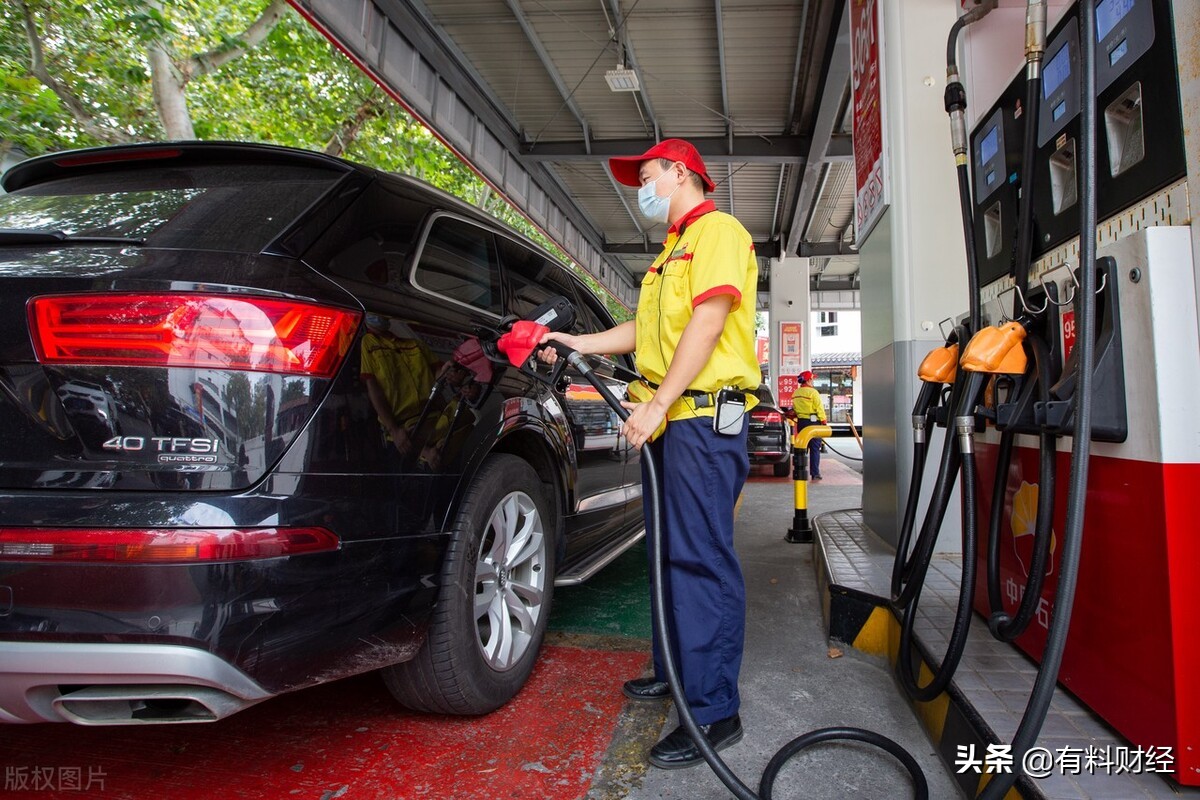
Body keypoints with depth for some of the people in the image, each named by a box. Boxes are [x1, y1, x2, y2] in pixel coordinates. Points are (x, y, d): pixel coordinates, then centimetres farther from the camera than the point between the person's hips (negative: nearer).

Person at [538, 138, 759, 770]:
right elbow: (647, 330, 26)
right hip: (669, 419, 10)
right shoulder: (673, 250, 27)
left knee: (701, 559, -10)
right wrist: (577, 344, 21)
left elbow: (707, 323, -16)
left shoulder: (717, 231, -4)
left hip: (704, 416, -10)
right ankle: (675, 670, 29)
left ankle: (714, 711, -3)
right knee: (672, 552, 15)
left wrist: (658, 402, -21)